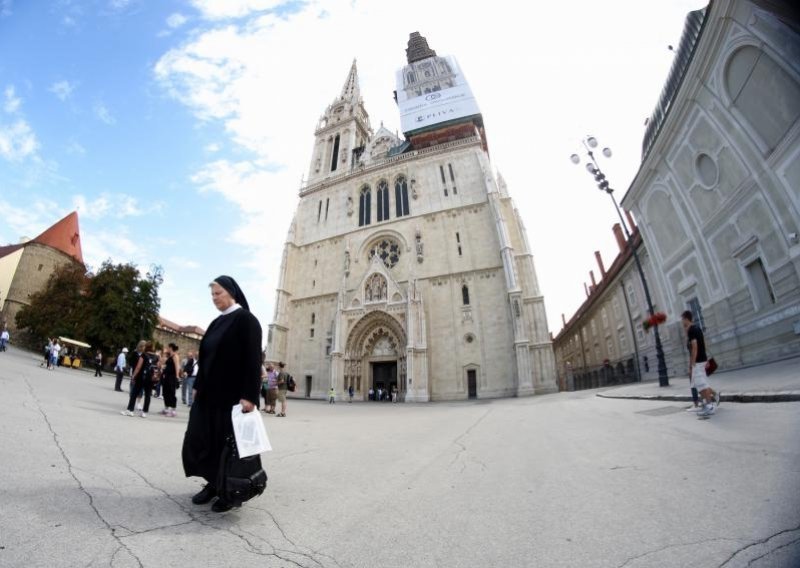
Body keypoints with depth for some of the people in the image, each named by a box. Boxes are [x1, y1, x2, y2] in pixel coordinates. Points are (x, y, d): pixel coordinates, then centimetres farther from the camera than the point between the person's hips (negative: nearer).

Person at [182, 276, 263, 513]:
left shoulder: (246, 319, -13)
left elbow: (253, 359, -19)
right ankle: (214, 483, 31)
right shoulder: (217, 322, 13)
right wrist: (198, 386, 16)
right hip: (210, 392, 8)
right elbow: (206, 357, 19)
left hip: (232, 394, -8)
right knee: (200, 439, 12)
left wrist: (248, 396, -23)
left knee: (229, 442, 3)